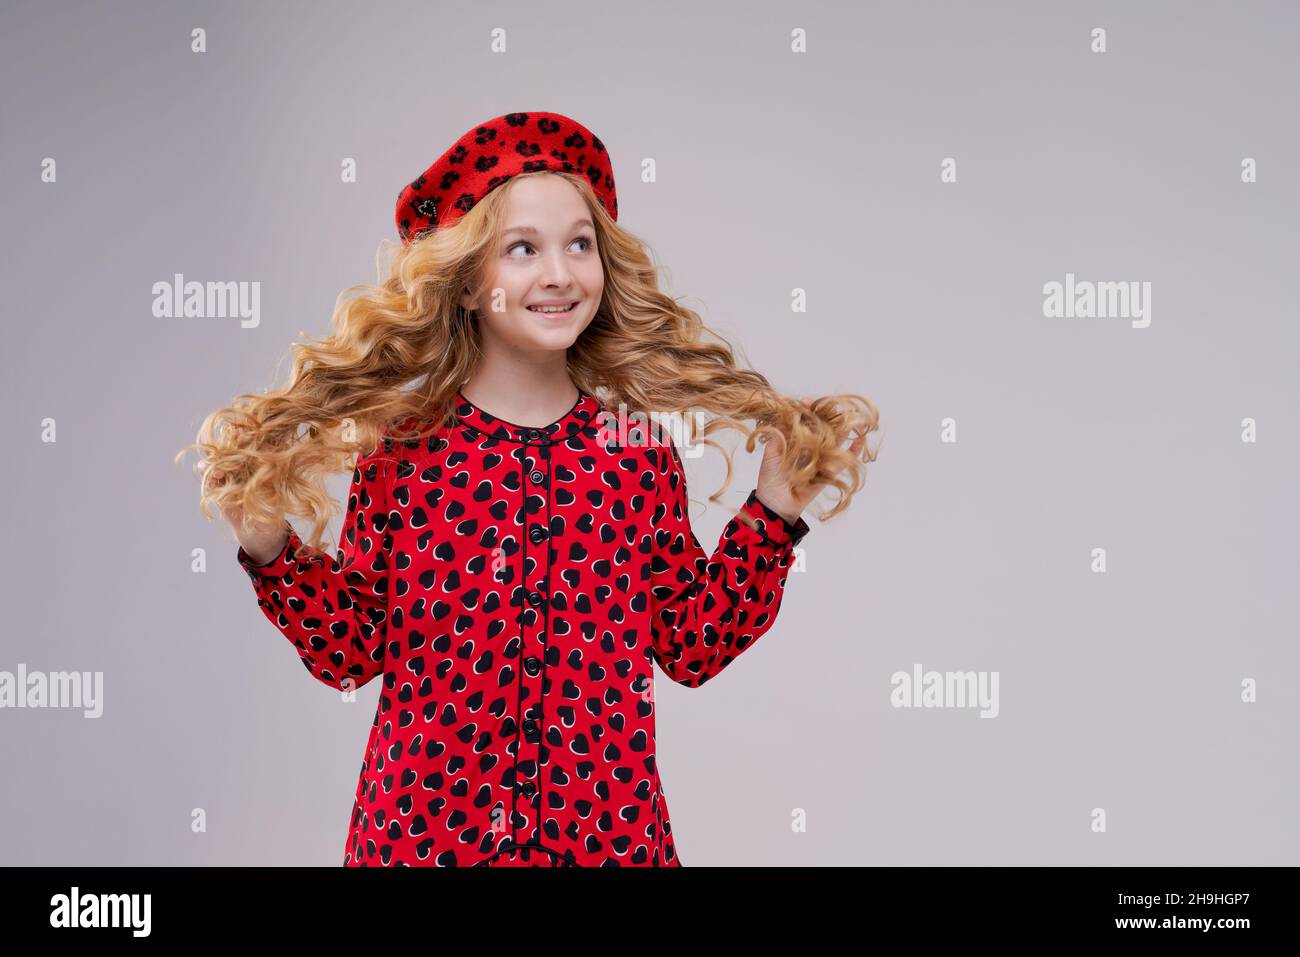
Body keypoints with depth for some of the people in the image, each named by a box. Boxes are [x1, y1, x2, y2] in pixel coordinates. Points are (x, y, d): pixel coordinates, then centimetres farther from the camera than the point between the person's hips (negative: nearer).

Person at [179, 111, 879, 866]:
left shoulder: (640, 448, -1)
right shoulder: (399, 443, -5)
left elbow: (693, 647, 2)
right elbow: (351, 652, 0)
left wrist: (774, 514, -2)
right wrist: (272, 549, -12)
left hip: (608, 826, 1)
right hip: (424, 826, -1)